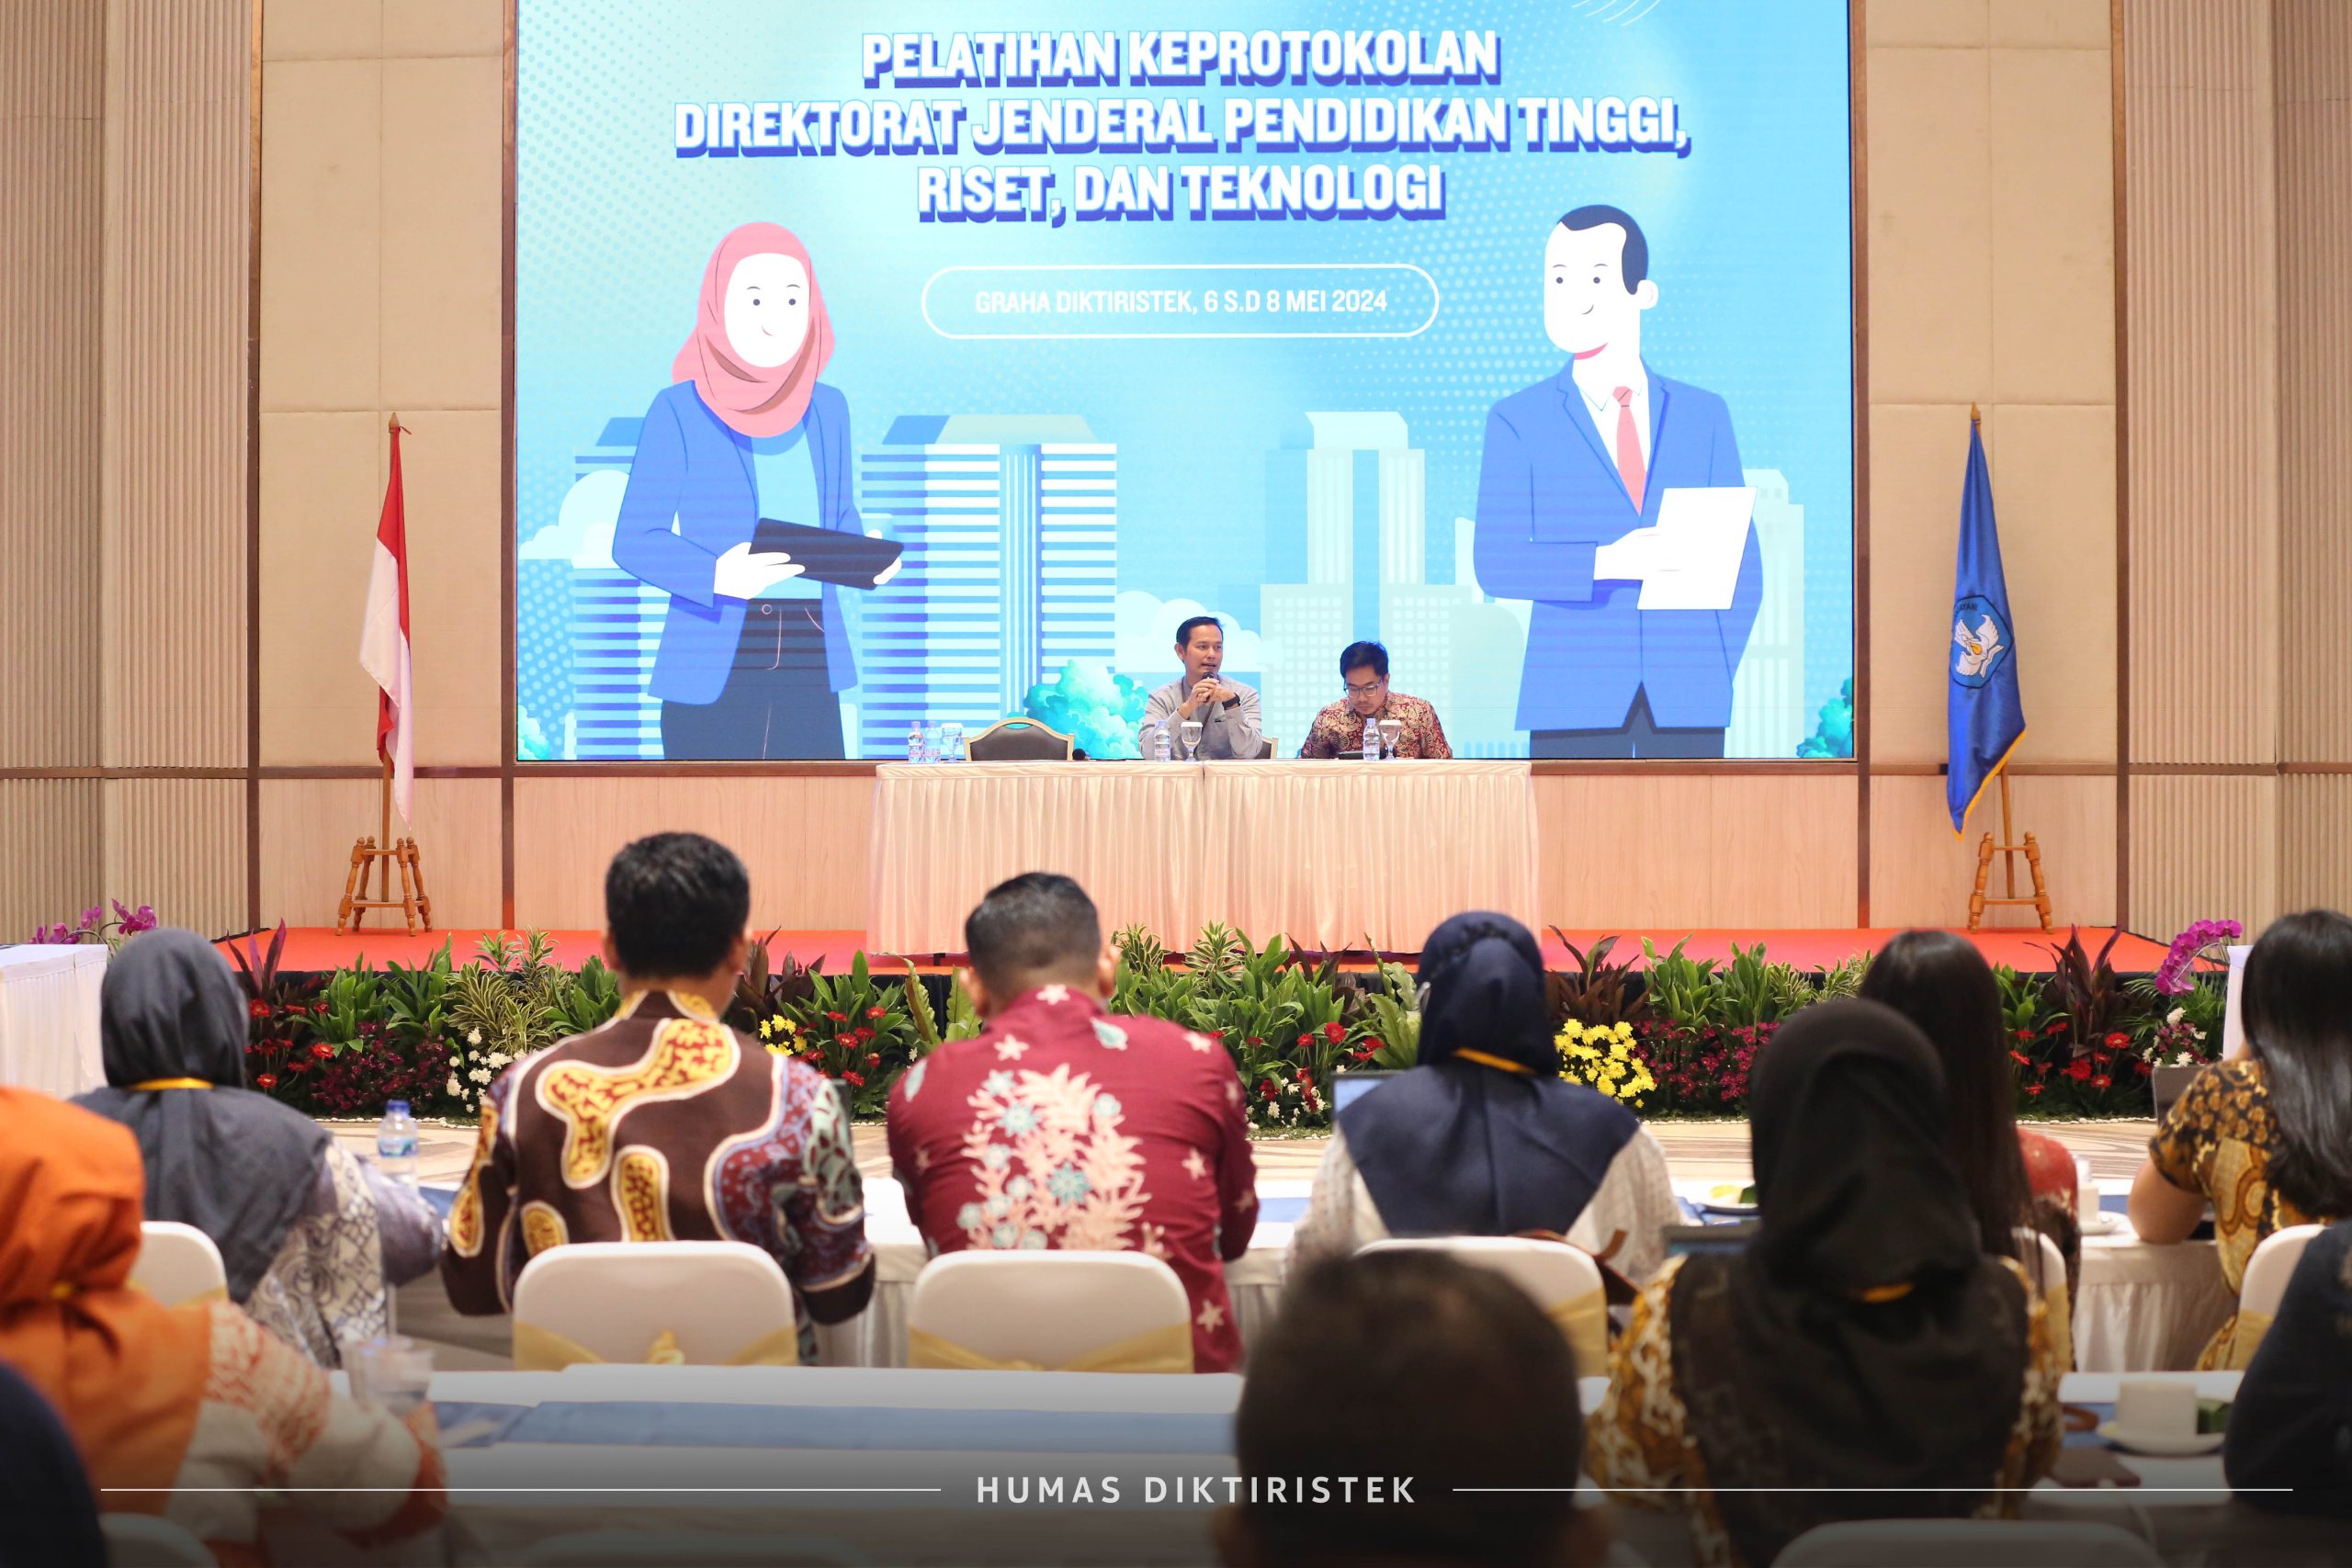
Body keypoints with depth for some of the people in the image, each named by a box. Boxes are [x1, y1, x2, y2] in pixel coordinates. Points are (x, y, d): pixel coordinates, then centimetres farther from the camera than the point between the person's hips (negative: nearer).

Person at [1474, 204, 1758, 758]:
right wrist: (1605, 562, -19)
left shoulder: (1704, 415, 13)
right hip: (1572, 697, -2)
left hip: (1687, 701, 2)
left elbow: (1743, 564, 12)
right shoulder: (1517, 421, 6)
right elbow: (1495, 562, -5)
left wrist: (1714, 673, 0)